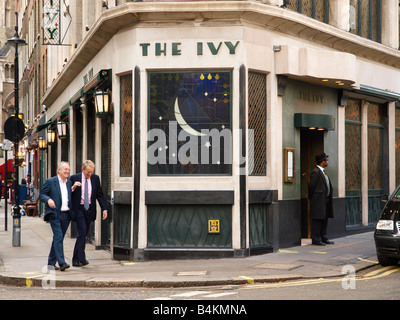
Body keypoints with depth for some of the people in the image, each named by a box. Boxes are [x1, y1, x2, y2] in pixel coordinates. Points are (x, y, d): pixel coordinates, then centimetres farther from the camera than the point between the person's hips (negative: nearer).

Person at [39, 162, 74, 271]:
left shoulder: (69, 183, 16)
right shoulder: (50, 182, -1)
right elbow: (41, 195, -3)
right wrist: (48, 200, -21)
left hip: (66, 215, 6)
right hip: (55, 214, -6)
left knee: (58, 238, 10)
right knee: (58, 237, -16)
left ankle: (51, 262, 18)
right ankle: (61, 263, -20)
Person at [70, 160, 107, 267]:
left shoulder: (95, 178, 6)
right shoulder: (74, 178, -4)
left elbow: (100, 194, 11)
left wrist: (104, 209, 4)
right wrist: (73, 187, -21)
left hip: (89, 209, 4)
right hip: (79, 209, -4)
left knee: (84, 233, 9)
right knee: (82, 231, -15)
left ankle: (77, 259, 21)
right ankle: (80, 259, -12)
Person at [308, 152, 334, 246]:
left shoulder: (323, 171, 17)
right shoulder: (315, 172, -14)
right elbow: (311, 186, -14)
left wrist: (328, 198, 19)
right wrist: (311, 198, -8)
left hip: (325, 200, 10)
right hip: (318, 200, -10)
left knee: (324, 219, 13)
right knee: (317, 220, -5)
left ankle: (323, 238, 21)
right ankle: (316, 239, -2)